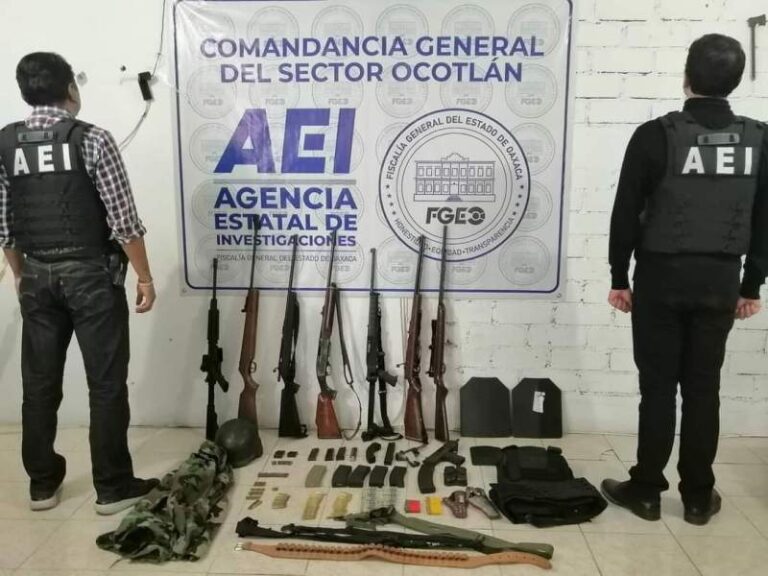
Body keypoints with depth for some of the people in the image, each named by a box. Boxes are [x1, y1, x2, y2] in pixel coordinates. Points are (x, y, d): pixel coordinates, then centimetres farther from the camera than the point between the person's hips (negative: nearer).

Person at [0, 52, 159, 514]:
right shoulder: (93, 140, -11)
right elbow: (123, 220, -13)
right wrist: (145, 277, -5)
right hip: (91, 273, -5)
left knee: (39, 383, 13)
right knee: (106, 384, 3)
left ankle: (43, 483, 26)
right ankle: (114, 487, 11)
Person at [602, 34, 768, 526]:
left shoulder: (656, 136, -10)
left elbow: (627, 213, -8)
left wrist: (620, 277, 2)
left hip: (662, 278, -3)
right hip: (720, 282, 3)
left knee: (658, 387, 5)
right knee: (704, 389, 10)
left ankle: (646, 490, 15)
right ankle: (698, 497, 20)